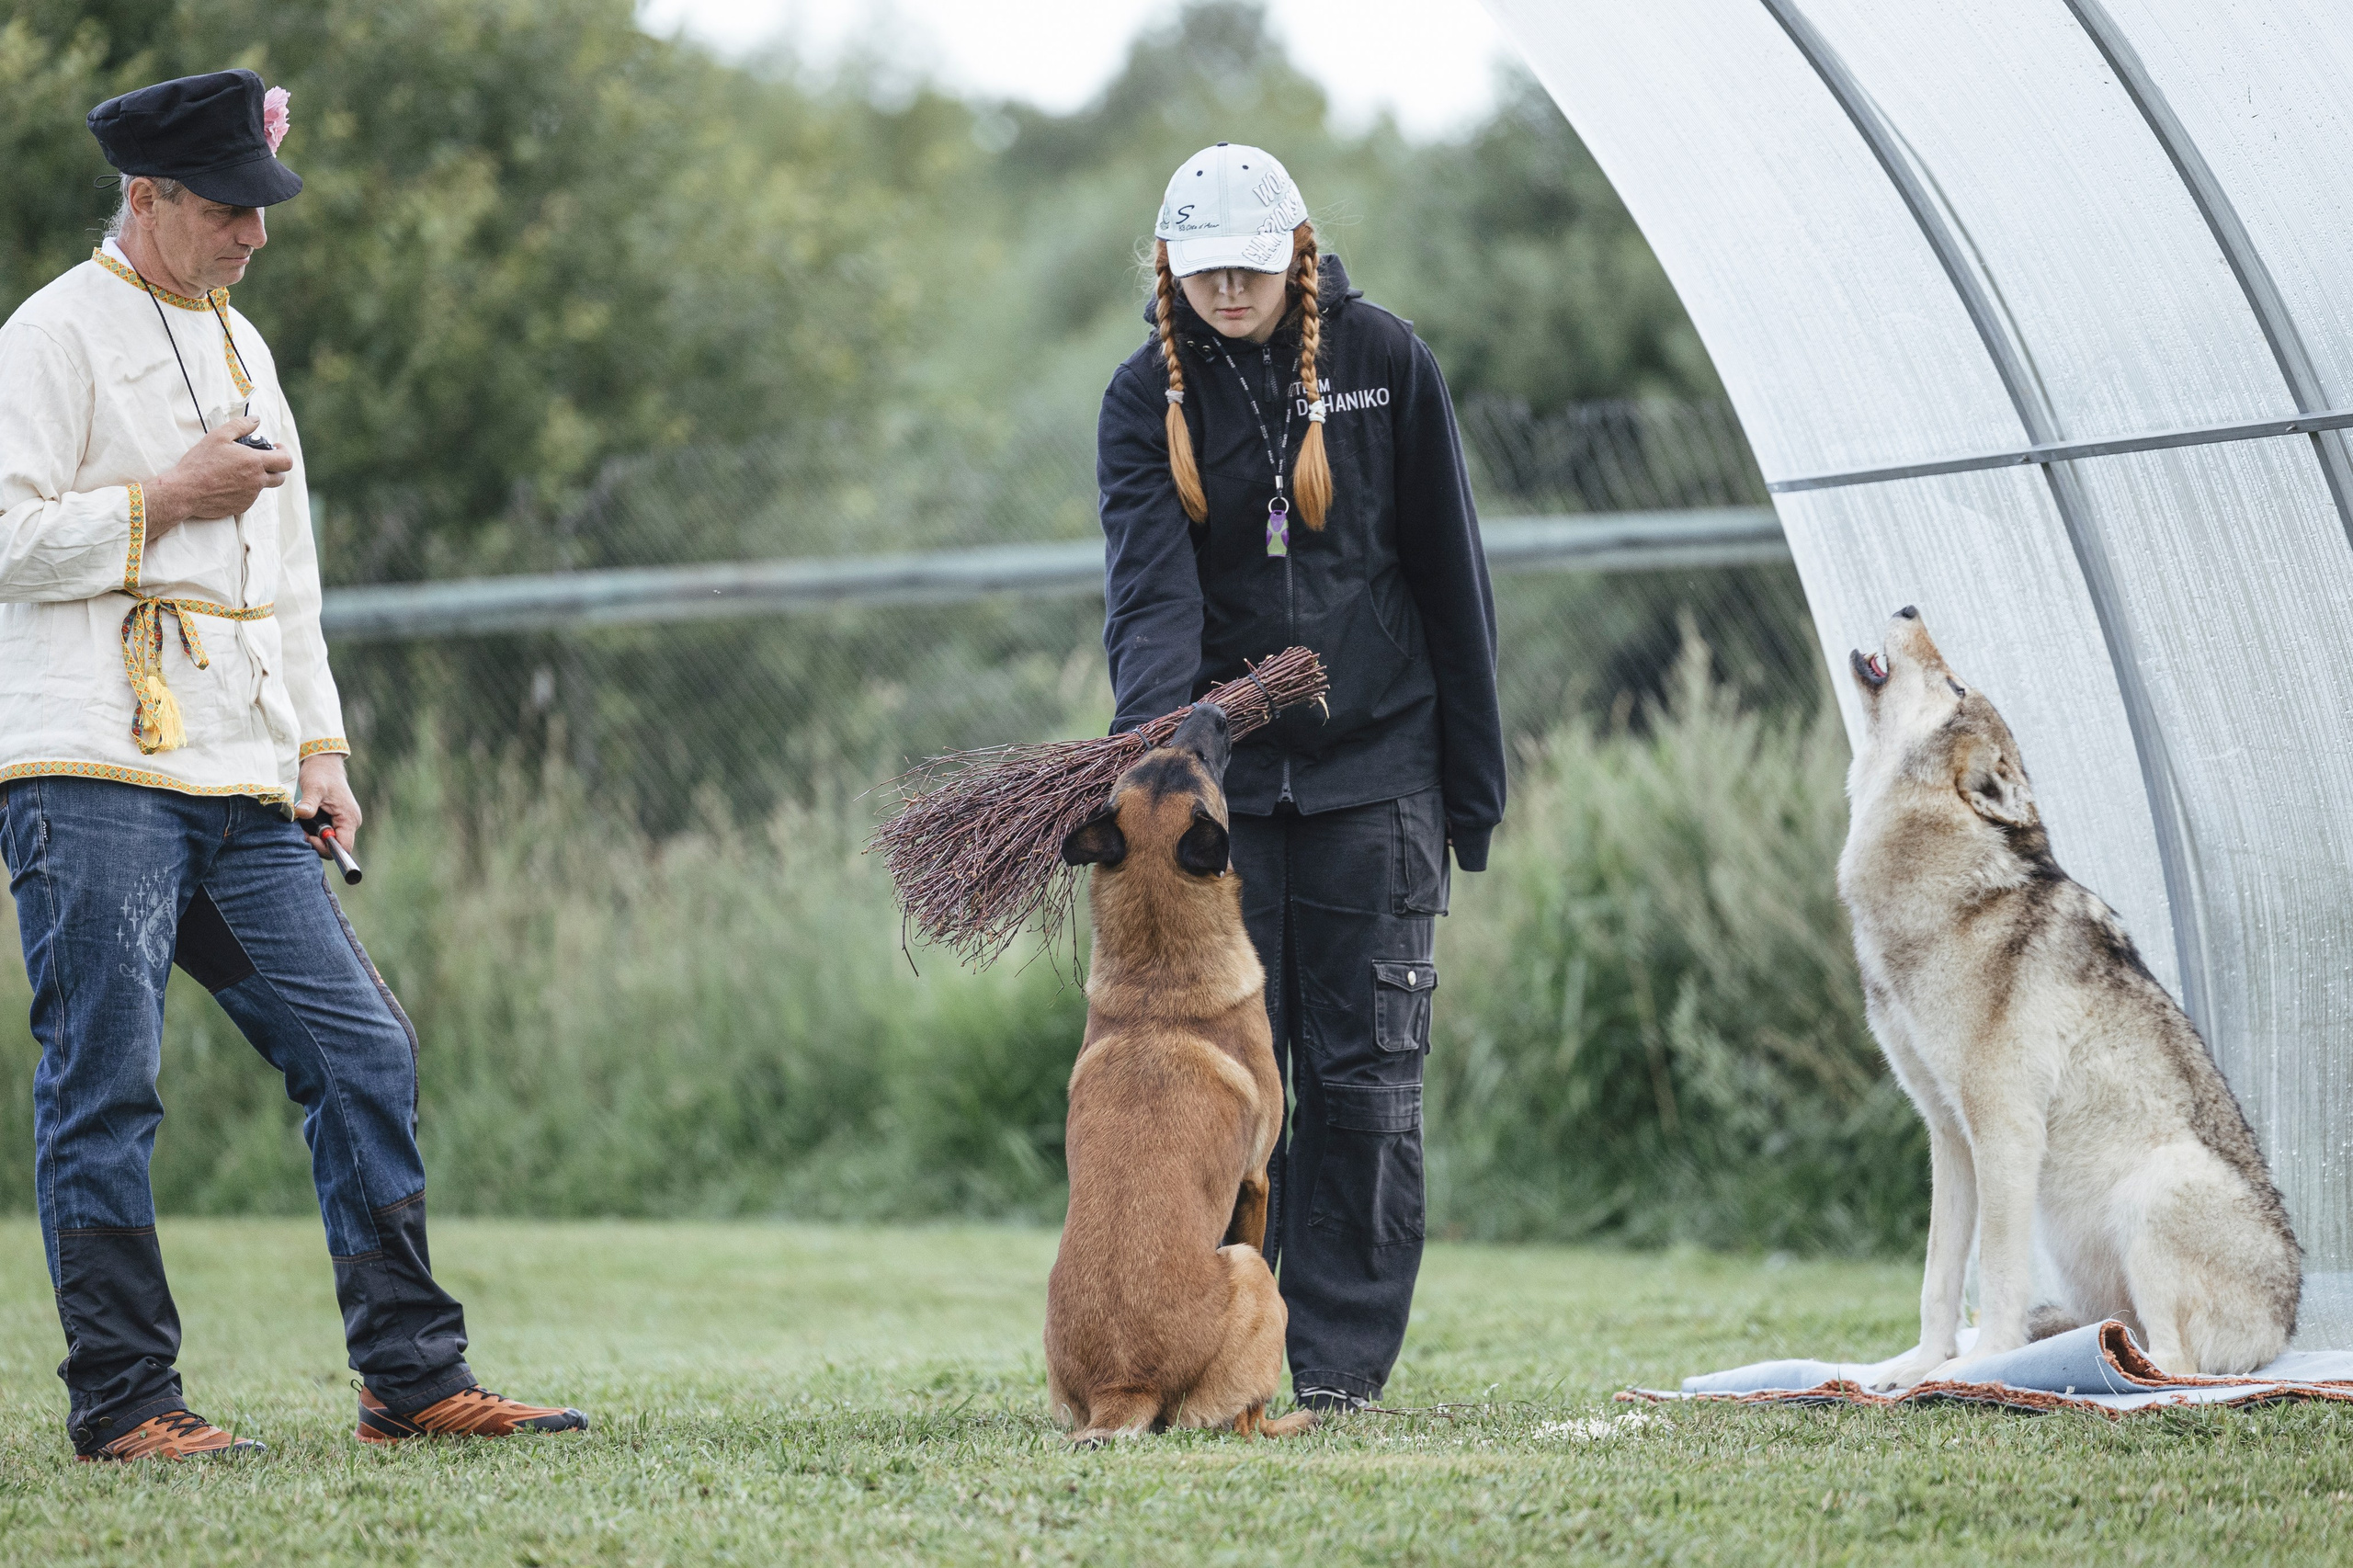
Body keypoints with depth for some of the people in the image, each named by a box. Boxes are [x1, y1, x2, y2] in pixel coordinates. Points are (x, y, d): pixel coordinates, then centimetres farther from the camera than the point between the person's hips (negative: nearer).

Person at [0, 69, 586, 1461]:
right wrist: (170, 497, -11)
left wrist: (320, 748, 16)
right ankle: (124, 1404, -1)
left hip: (245, 791, 8)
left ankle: (414, 1380, 5)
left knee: (365, 1054, 2)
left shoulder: (242, 345, 22)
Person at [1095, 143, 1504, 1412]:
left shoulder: (1384, 361, -1)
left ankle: (1340, 1359, 2)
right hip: (1222, 781, 1)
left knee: (1363, 1072, -2)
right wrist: (1154, 736, -33)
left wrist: (1472, 780, 3)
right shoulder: (1147, 398, -1)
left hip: (1372, 773, -1)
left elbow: (1450, 578, 4)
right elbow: (1149, 588, -15)